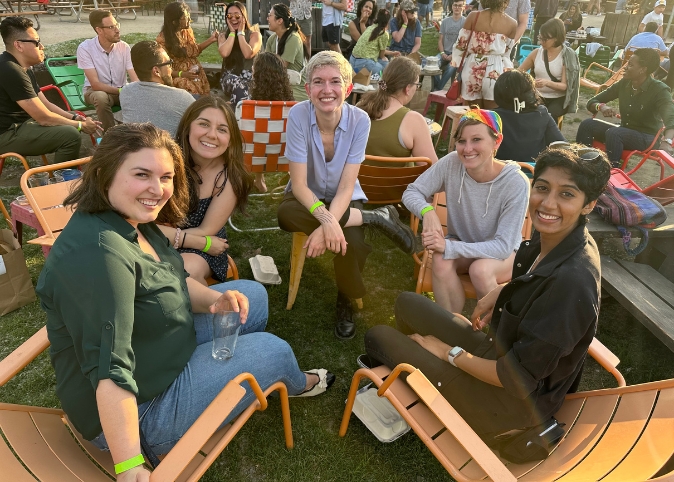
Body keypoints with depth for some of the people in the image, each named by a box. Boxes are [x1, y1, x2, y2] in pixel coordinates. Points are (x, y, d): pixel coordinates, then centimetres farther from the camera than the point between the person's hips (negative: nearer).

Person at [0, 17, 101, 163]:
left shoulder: (23, 68, 11)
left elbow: (46, 105, 11)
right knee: (71, 135, -24)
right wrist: (81, 125, -12)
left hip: (20, 124, 11)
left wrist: (76, 118, -3)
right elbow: (44, 117, -23)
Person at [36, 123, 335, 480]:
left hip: (162, 345, 9)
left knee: (252, 294, 13)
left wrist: (215, 300, -12)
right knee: (273, 350, -2)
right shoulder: (98, 253, -34)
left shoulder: (134, 221, -4)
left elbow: (174, 283, 7)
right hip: (140, 409, -9)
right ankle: (296, 385, 36)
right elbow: (109, 371, -39)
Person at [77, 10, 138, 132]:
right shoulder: (85, 48, -15)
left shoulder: (124, 47, -8)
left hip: (121, 91, 3)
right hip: (96, 91, -2)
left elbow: (135, 80, -14)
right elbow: (95, 84, -20)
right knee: (101, 98, -37)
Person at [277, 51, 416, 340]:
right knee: (286, 214, -36)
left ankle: (345, 303, 5)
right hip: (309, 197, 0)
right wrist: (325, 219, -39)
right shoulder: (298, 115, -20)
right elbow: (299, 183, -22)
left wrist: (329, 225, -35)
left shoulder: (359, 120, -17)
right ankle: (376, 217, -19)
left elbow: (346, 186, -19)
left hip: (344, 200, 0)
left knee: (352, 245, -32)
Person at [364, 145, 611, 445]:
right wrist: (501, 292, -1)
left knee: (378, 337, -3)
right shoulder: (551, 237, -8)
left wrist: (448, 352, -15)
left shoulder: (572, 281, -33)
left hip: (517, 400, -8)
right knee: (407, 304, 14)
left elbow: (518, 380, -27)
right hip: (499, 350, 8)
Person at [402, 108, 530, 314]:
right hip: (460, 243, 2)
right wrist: (428, 210, -35)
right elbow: (411, 192, -11)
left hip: (503, 252, -2)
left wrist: (449, 247, -40)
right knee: (441, 262, -31)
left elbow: (503, 245, -28)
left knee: (481, 269, -34)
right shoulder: (451, 163, -20)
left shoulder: (516, 183, -27)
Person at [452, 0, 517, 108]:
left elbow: (460, 46, 1)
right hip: (495, 74, -1)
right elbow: (506, 53, 10)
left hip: (472, 71, 1)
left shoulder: (473, 16, -2)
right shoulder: (512, 24, 0)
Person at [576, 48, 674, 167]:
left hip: (648, 138, -5)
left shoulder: (660, 90, -17)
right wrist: (601, 107, -24)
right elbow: (592, 102, 2)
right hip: (624, 132, 6)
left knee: (613, 133, -35)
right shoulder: (624, 83, -2)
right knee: (587, 124, -17)